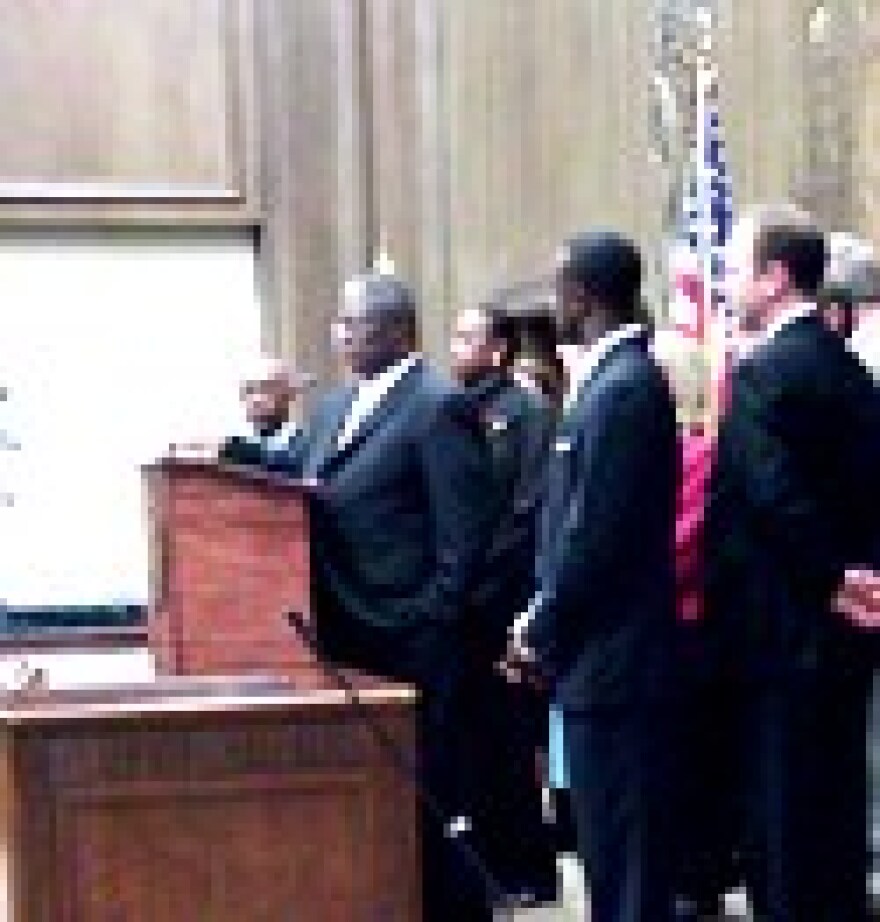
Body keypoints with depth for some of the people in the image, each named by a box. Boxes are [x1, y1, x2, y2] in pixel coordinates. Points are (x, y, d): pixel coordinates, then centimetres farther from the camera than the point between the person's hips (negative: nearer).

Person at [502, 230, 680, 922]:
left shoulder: (622, 388, -17)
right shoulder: (616, 378, 13)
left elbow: (597, 535, -20)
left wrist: (543, 634, -10)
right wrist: (543, 619, 12)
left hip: (609, 661, -10)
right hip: (608, 657, 10)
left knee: (623, 853, -4)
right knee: (614, 847, 16)